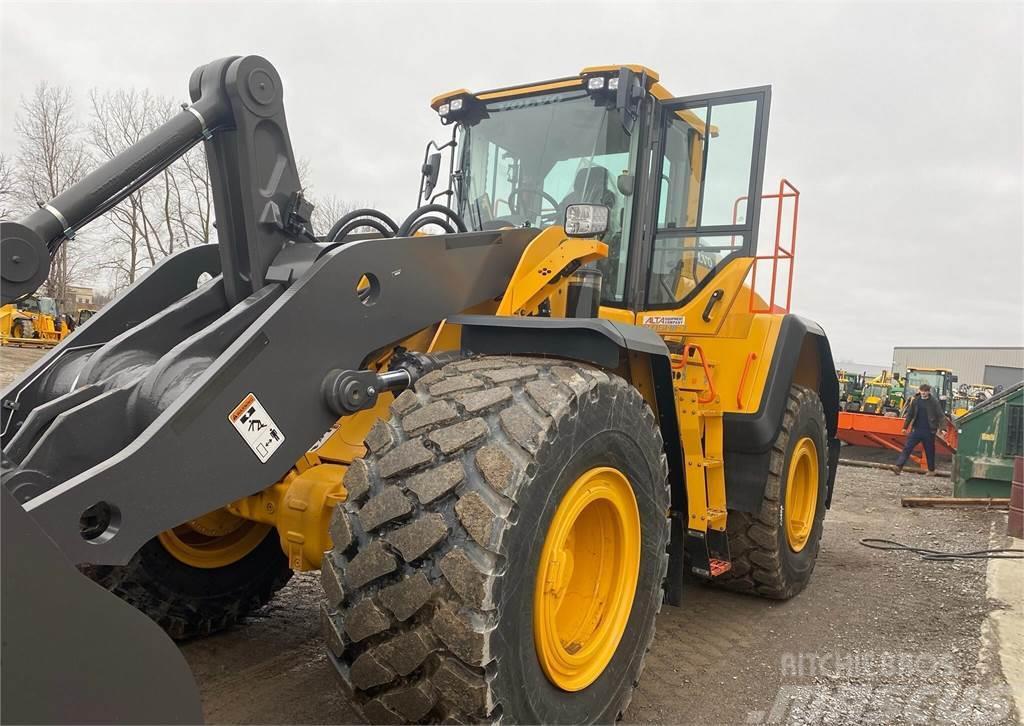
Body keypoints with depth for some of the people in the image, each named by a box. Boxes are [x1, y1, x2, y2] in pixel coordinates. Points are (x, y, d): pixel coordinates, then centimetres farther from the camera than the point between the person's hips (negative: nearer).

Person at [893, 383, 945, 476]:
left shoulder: (934, 401, -4)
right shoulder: (915, 400, 4)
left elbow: (940, 415, -7)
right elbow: (910, 414, 10)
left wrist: (941, 427, -18)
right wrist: (905, 427, 10)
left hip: (929, 431, -2)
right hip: (916, 429, 2)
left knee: (930, 451, 10)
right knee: (907, 447, -5)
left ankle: (931, 470, 25)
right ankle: (898, 466, -9)